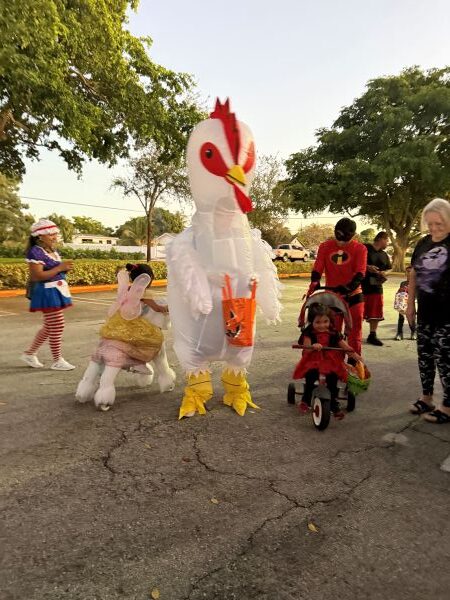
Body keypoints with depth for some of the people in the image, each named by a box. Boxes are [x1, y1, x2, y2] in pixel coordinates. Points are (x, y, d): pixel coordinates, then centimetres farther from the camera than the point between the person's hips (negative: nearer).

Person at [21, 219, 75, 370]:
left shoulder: (53, 251, 12)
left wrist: (66, 268, 0)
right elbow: (38, 276, -21)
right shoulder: (35, 252, -15)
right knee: (57, 327, -4)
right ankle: (57, 361, 8)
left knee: (49, 327, 17)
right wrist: (60, 268, -22)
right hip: (47, 292, -10)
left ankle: (29, 353, 32)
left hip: (57, 291, 10)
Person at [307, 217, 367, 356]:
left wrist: (348, 288, -31)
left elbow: (360, 274, -15)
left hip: (353, 295, -1)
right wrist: (314, 285, -22)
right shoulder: (325, 246, 1)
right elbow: (317, 269, -5)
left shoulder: (360, 248, -5)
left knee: (355, 329, 6)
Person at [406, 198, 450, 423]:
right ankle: (426, 398, 29)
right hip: (426, 311, 6)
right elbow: (414, 275, 15)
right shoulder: (422, 244, 9)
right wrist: (410, 304, 14)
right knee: (425, 354, 13)